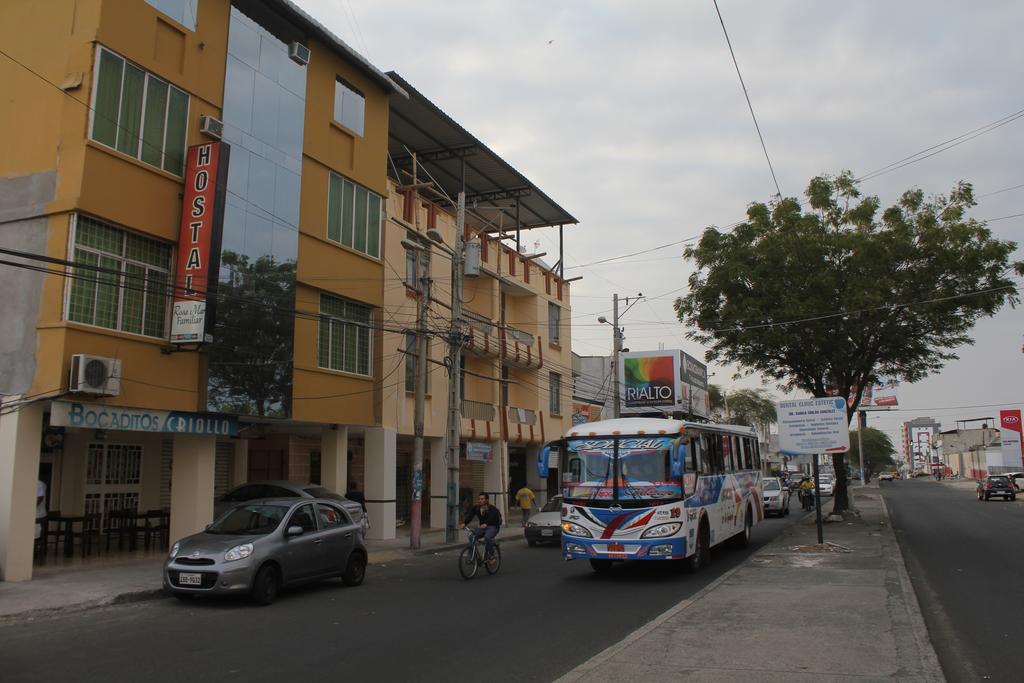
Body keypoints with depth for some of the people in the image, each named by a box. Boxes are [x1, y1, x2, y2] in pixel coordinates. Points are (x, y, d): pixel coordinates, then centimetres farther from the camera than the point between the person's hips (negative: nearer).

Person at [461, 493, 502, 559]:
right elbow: (470, 516, -15)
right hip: (482, 526, 5)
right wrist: (464, 523, -35)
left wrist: (485, 524, -57)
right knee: (471, 537, -19)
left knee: (487, 537, -34)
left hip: (493, 527, -5)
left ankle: (491, 556, -15)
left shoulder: (492, 509, -18)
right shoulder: (476, 508, -2)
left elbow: (491, 517, -36)